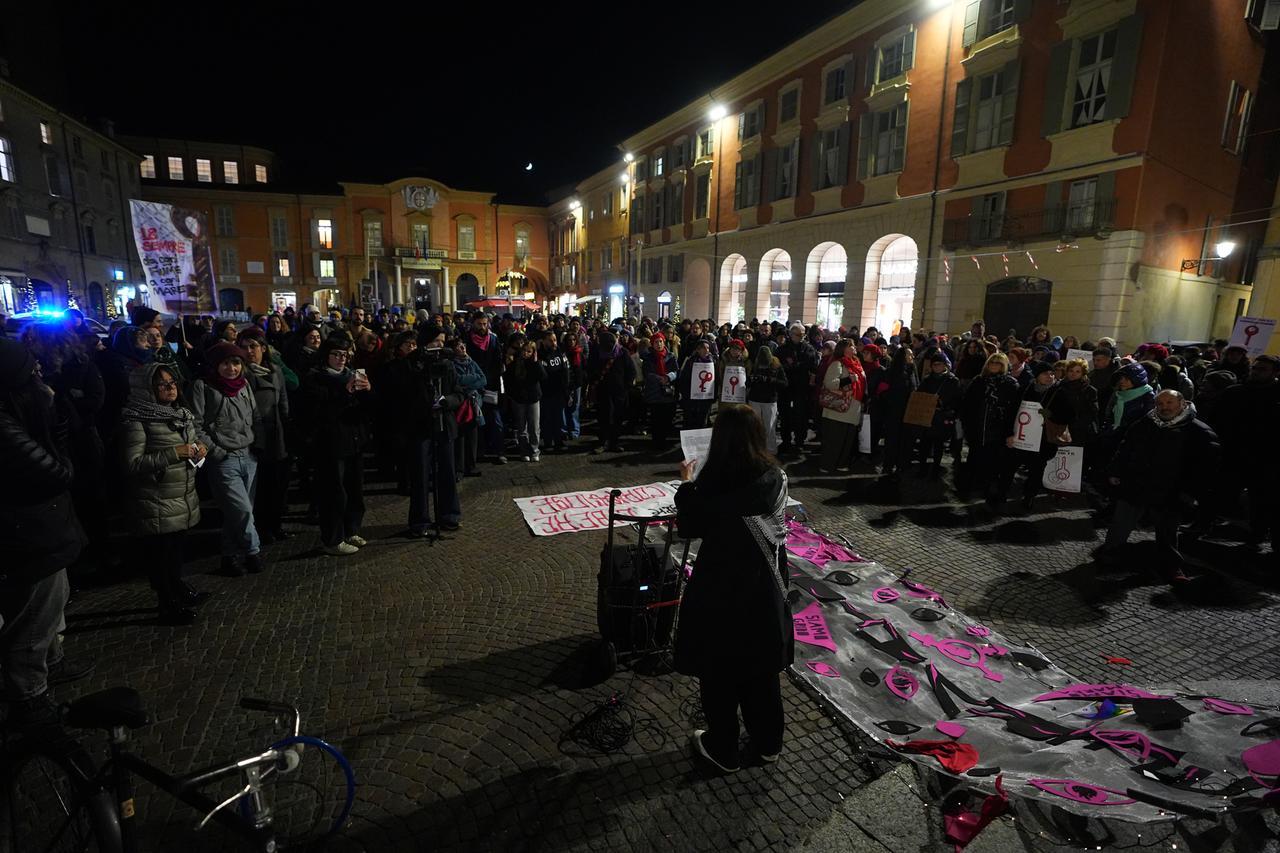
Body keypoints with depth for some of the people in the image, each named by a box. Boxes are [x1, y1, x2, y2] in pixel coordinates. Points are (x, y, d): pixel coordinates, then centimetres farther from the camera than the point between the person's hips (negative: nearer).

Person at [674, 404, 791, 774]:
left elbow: (689, 527, -9)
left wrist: (687, 484, 3)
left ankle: (723, 750, 34)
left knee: (719, 672, 16)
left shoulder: (713, 484, -23)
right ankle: (767, 743, 41)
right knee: (761, 668, 23)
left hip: (720, 592, -4)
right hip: (764, 588, 5)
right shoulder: (774, 476, -10)